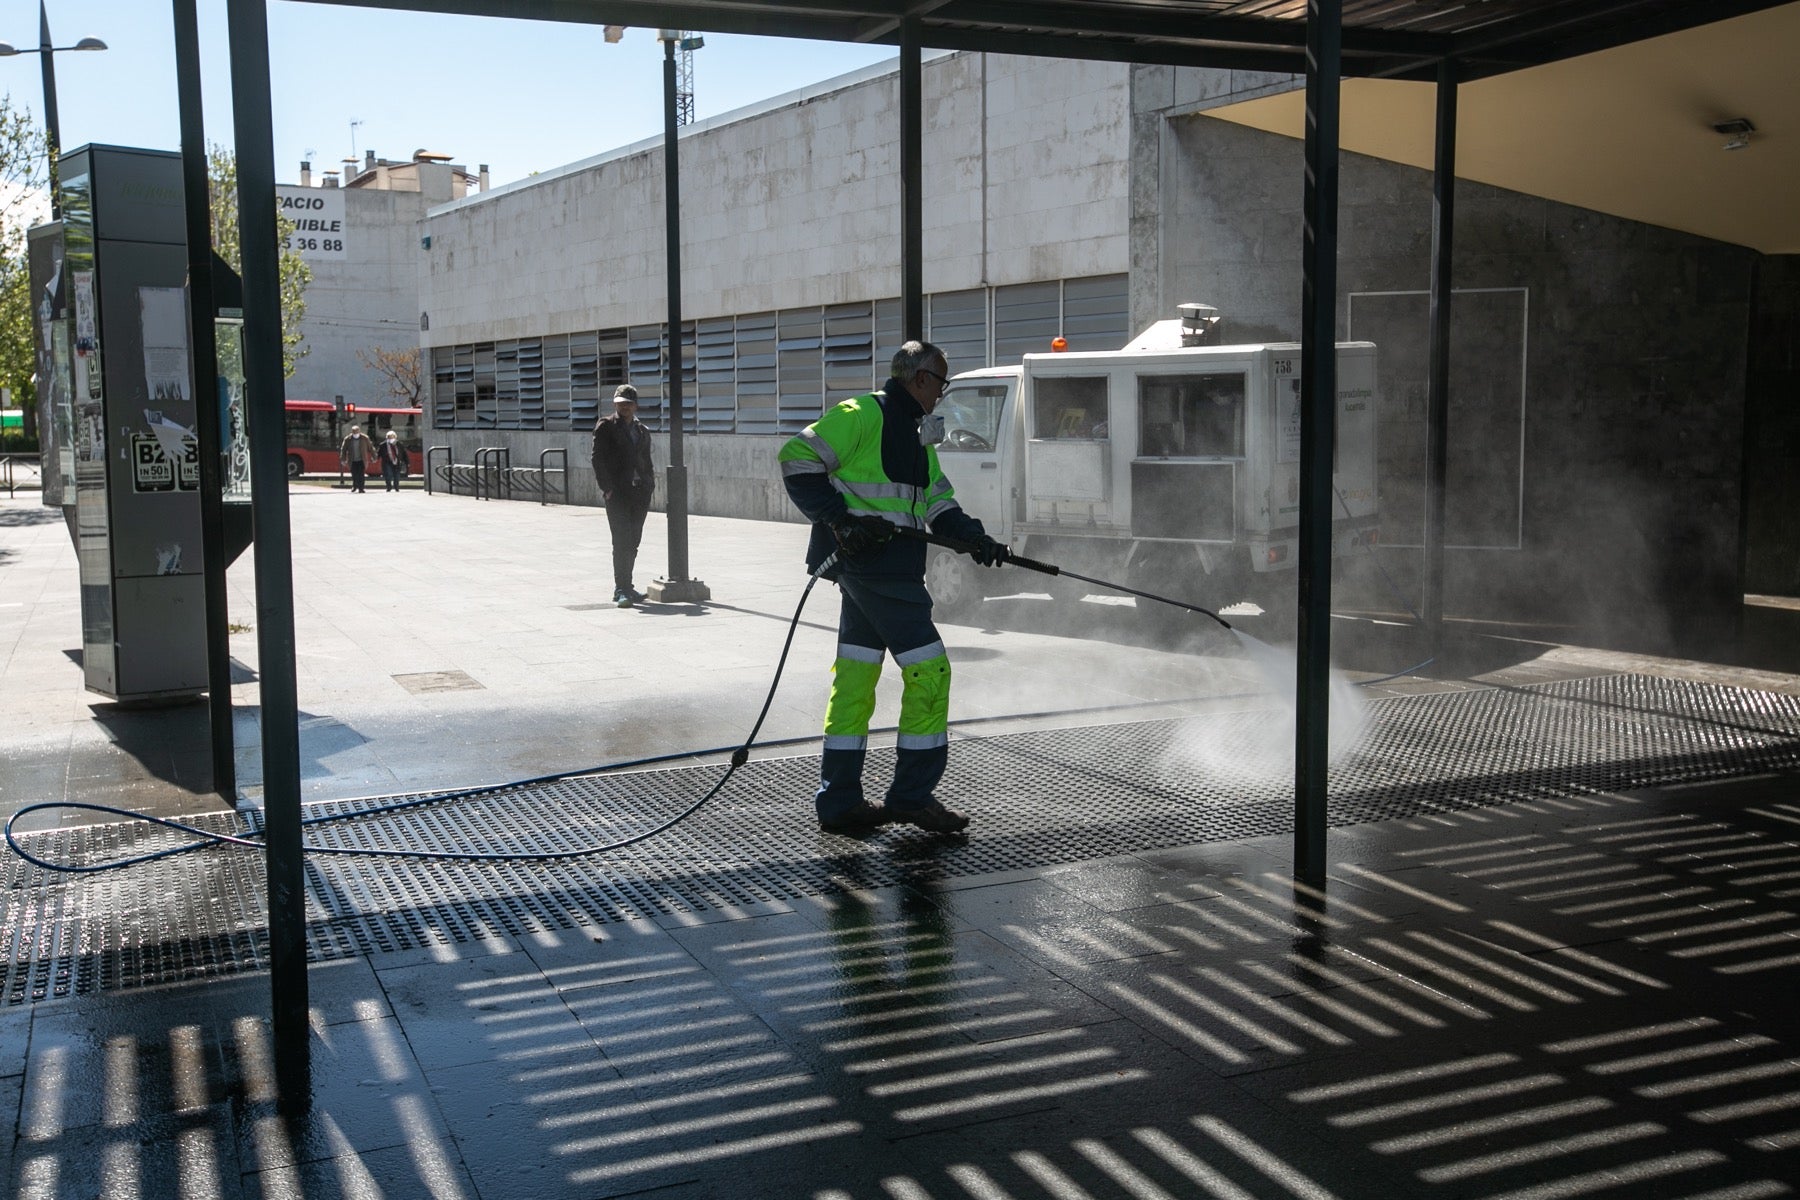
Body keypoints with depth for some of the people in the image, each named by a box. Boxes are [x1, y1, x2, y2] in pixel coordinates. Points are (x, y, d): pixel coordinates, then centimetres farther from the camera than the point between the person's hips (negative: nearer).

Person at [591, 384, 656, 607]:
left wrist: (650, 485, 8)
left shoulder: (642, 431, 18)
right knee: (622, 541, -12)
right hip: (617, 492, -5)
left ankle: (625, 587, 16)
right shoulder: (605, 426, 2)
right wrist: (607, 488, -12)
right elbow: (598, 459, -4)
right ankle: (621, 589, -12)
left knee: (633, 542, 8)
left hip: (639, 492, 5)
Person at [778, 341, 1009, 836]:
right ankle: (911, 795, 2)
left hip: (893, 566, 10)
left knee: (856, 675, 10)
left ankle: (838, 801, 15)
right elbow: (797, 458, -14)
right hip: (869, 562, -10)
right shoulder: (863, 415, -9)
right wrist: (838, 518, -20)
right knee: (928, 668, -8)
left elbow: (938, 502, 22)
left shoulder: (918, 433, 22)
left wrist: (975, 539, 6)